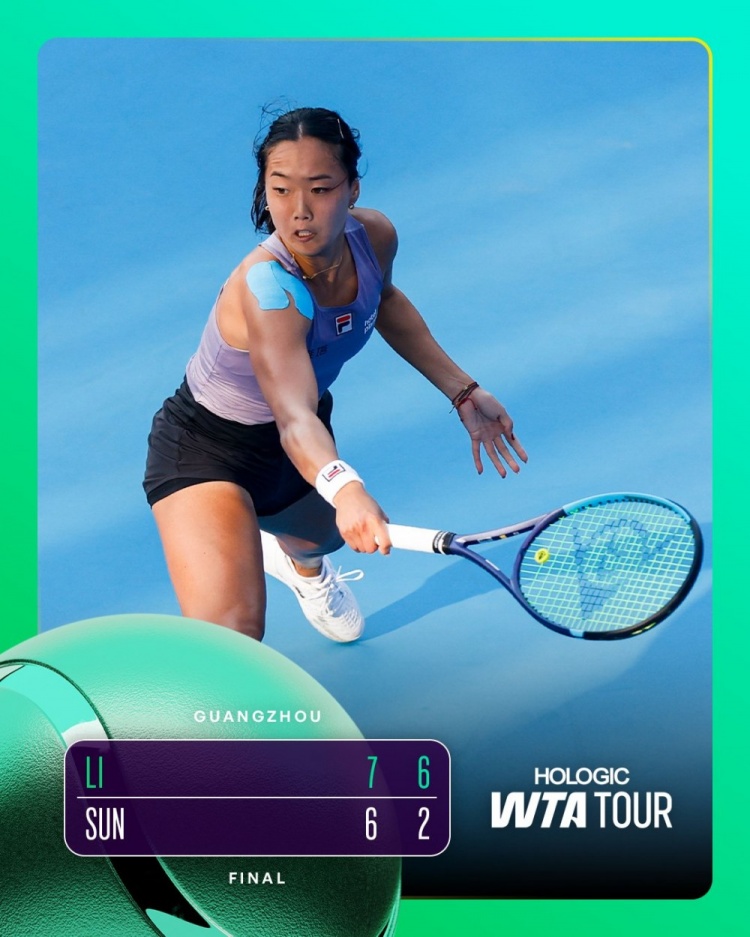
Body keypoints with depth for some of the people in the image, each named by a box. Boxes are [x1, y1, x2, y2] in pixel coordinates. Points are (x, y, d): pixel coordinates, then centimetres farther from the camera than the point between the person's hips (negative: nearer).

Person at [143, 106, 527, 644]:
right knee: (232, 633, -30)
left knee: (325, 534, 38)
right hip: (208, 449, -7)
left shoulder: (374, 237, -19)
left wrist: (463, 392, 4)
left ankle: (301, 563, 76)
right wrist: (343, 487, -75)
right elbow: (293, 418, -54)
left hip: (308, 438, 7)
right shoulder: (267, 288, -39)